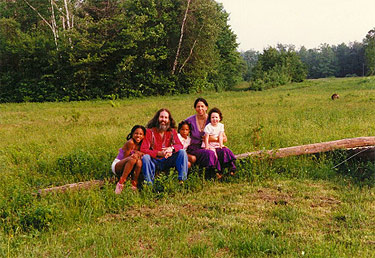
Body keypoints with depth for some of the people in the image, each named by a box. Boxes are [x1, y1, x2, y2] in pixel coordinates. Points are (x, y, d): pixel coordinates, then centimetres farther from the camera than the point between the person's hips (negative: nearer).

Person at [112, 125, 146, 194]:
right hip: (117, 166, -6)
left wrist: (138, 153, -13)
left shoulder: (140, 145, 3)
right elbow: (125, 158, -13)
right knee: (132, 159, -35)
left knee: (139, 161, -25)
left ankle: (134, 183, -22)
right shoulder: (130, 143, -17)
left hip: (125, 169, 6)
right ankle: (121, 183, -35)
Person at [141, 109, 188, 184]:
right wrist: (159, 153, -27)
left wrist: (171, 148, -28)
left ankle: (182, 180, -21)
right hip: (154, 162, -2)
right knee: (145, 157, -32)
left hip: (167, 160, 3)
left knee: (182, 152, -18)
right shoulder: (149, 131, -5)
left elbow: (180, 145, -4)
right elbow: (143, 149, -13)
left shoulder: (172, 131, 5)